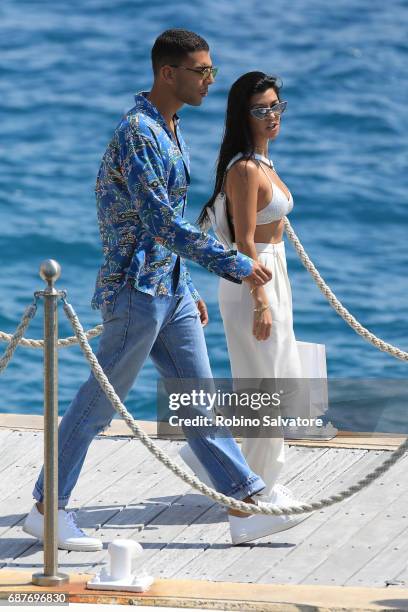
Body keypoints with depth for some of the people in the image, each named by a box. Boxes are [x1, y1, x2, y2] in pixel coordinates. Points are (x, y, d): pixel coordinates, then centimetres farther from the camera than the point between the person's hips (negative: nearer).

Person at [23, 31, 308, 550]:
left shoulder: (169, 130, 12)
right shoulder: (137, 131, -19)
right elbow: (159, 220, -24)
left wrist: (188, 289, 22)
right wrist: (232, 264, -22)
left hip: (171, 288, 9)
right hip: (137, 289, -9)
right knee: (101, 401, 0)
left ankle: (245, 510, 8)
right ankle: (46, 509, 10)